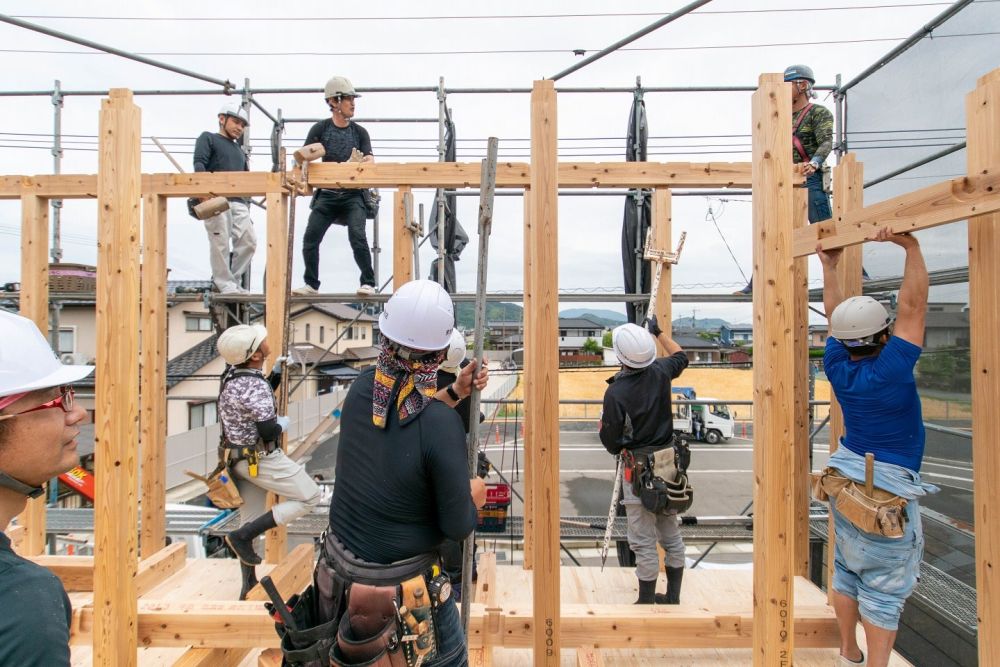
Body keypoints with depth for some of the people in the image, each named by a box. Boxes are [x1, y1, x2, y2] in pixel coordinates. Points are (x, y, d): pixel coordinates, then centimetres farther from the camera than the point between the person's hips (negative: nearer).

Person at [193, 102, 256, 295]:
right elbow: (199, 164, -4)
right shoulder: (208, 138, 12)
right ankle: (225, 284, -2)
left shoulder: (239, 149, 32)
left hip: (239, 201, 6)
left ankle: (234, 282, 7)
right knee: (221, 243, -9)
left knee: (248, 241, -4)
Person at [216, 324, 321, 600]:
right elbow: (268, 430, -26)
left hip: (241, 458, 9)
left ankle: (249, 586, 27)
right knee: (310, 496, -1)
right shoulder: (254, 384, -25)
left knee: (251, 517, 16)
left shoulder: (232, 376, 4)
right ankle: (242, 536, -2)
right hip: (262, 459, -9)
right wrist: (282, 424, -5)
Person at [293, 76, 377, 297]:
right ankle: (311, 284, 10)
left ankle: (368, 283, -8)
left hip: (352, 195, -1)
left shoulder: (360, 132, 7)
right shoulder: (320, 129, 4)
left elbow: (370, 162, -3)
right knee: (310, 238, -4)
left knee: (357, 237, -19)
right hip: (326, 194, 1)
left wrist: (363, 163, -26)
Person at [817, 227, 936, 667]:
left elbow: (834, 314, 8)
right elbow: (913, 305, -21)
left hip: (846, 480, 7)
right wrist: (911, 246, -19)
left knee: (847, 572, 17)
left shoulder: (838, 367, -5)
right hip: (889, 490, -6)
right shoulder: (890, 369, -21)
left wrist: (829, 265, 15)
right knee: (884, 589, 3)